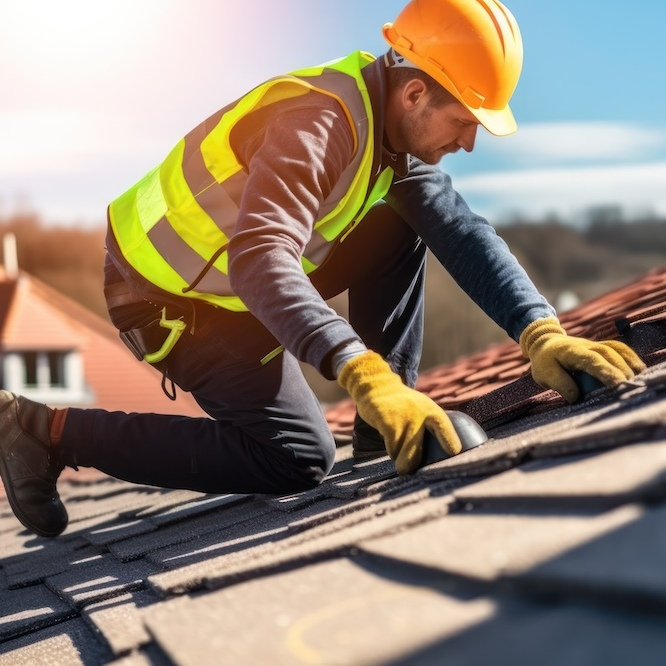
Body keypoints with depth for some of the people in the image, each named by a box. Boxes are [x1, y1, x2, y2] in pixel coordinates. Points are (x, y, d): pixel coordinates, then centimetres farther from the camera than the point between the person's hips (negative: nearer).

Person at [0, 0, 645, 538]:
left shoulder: (394, 130, -2)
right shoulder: (319, 120, -30)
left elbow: (462, 232, -10)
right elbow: (259, 260, -44)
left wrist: (540, 332, -25)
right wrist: (366, 373, -55)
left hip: (237, 285, 9)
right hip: (166, 294, -9)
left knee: (401, 230, 1)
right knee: (300, 457, -15)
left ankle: (388, 425, 5)